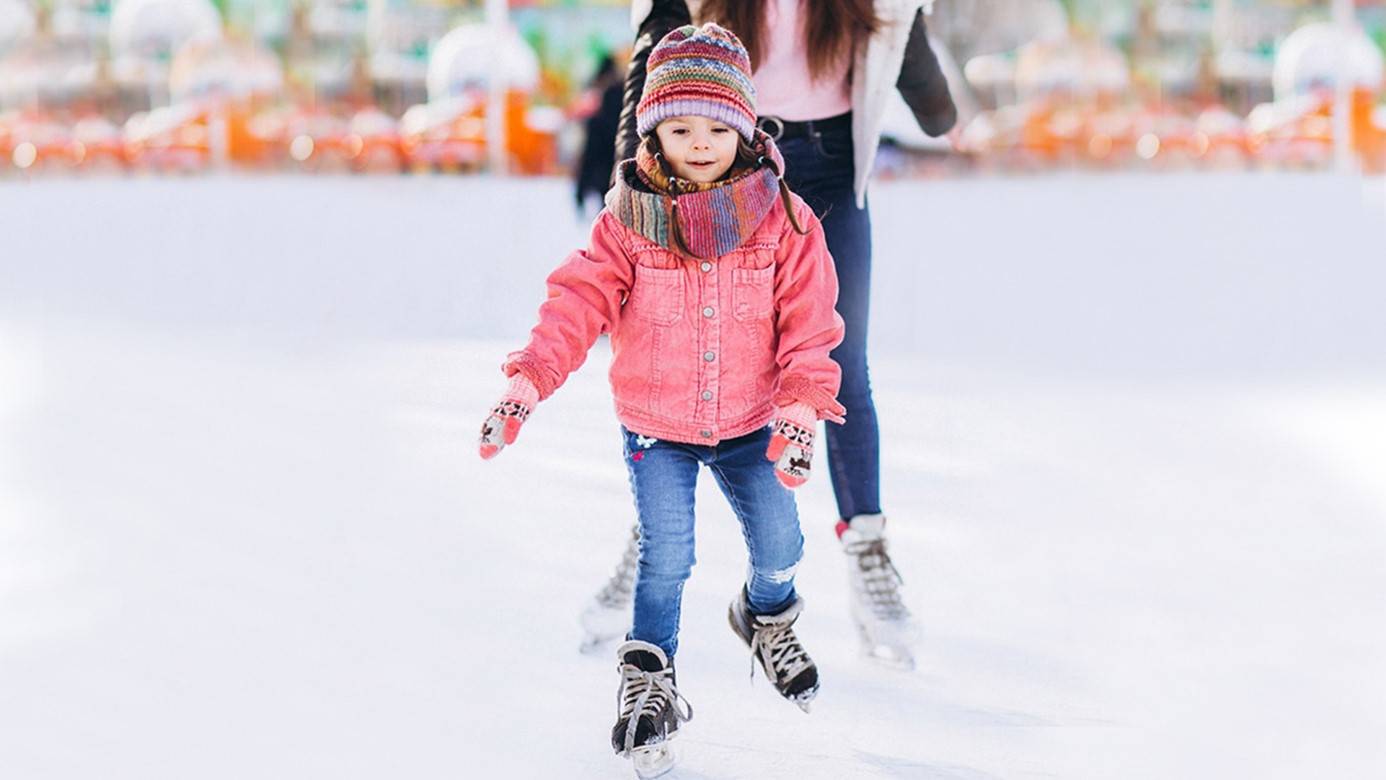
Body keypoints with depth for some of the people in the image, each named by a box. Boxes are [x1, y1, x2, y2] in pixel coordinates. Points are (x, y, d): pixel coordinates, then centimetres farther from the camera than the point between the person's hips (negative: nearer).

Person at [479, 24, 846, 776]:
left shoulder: (781, 219, -9)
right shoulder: (629, 221, -11)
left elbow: (808, 321, -7)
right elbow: (579, 300, -16)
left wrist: (800, 408, -16)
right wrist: (527, 382, -26)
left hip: (749, 423, 2)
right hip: (656, 427, -1)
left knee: (779, 541, 5)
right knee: (665, 558, -7)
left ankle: (768, 615, 40)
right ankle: (647, 676, 15)